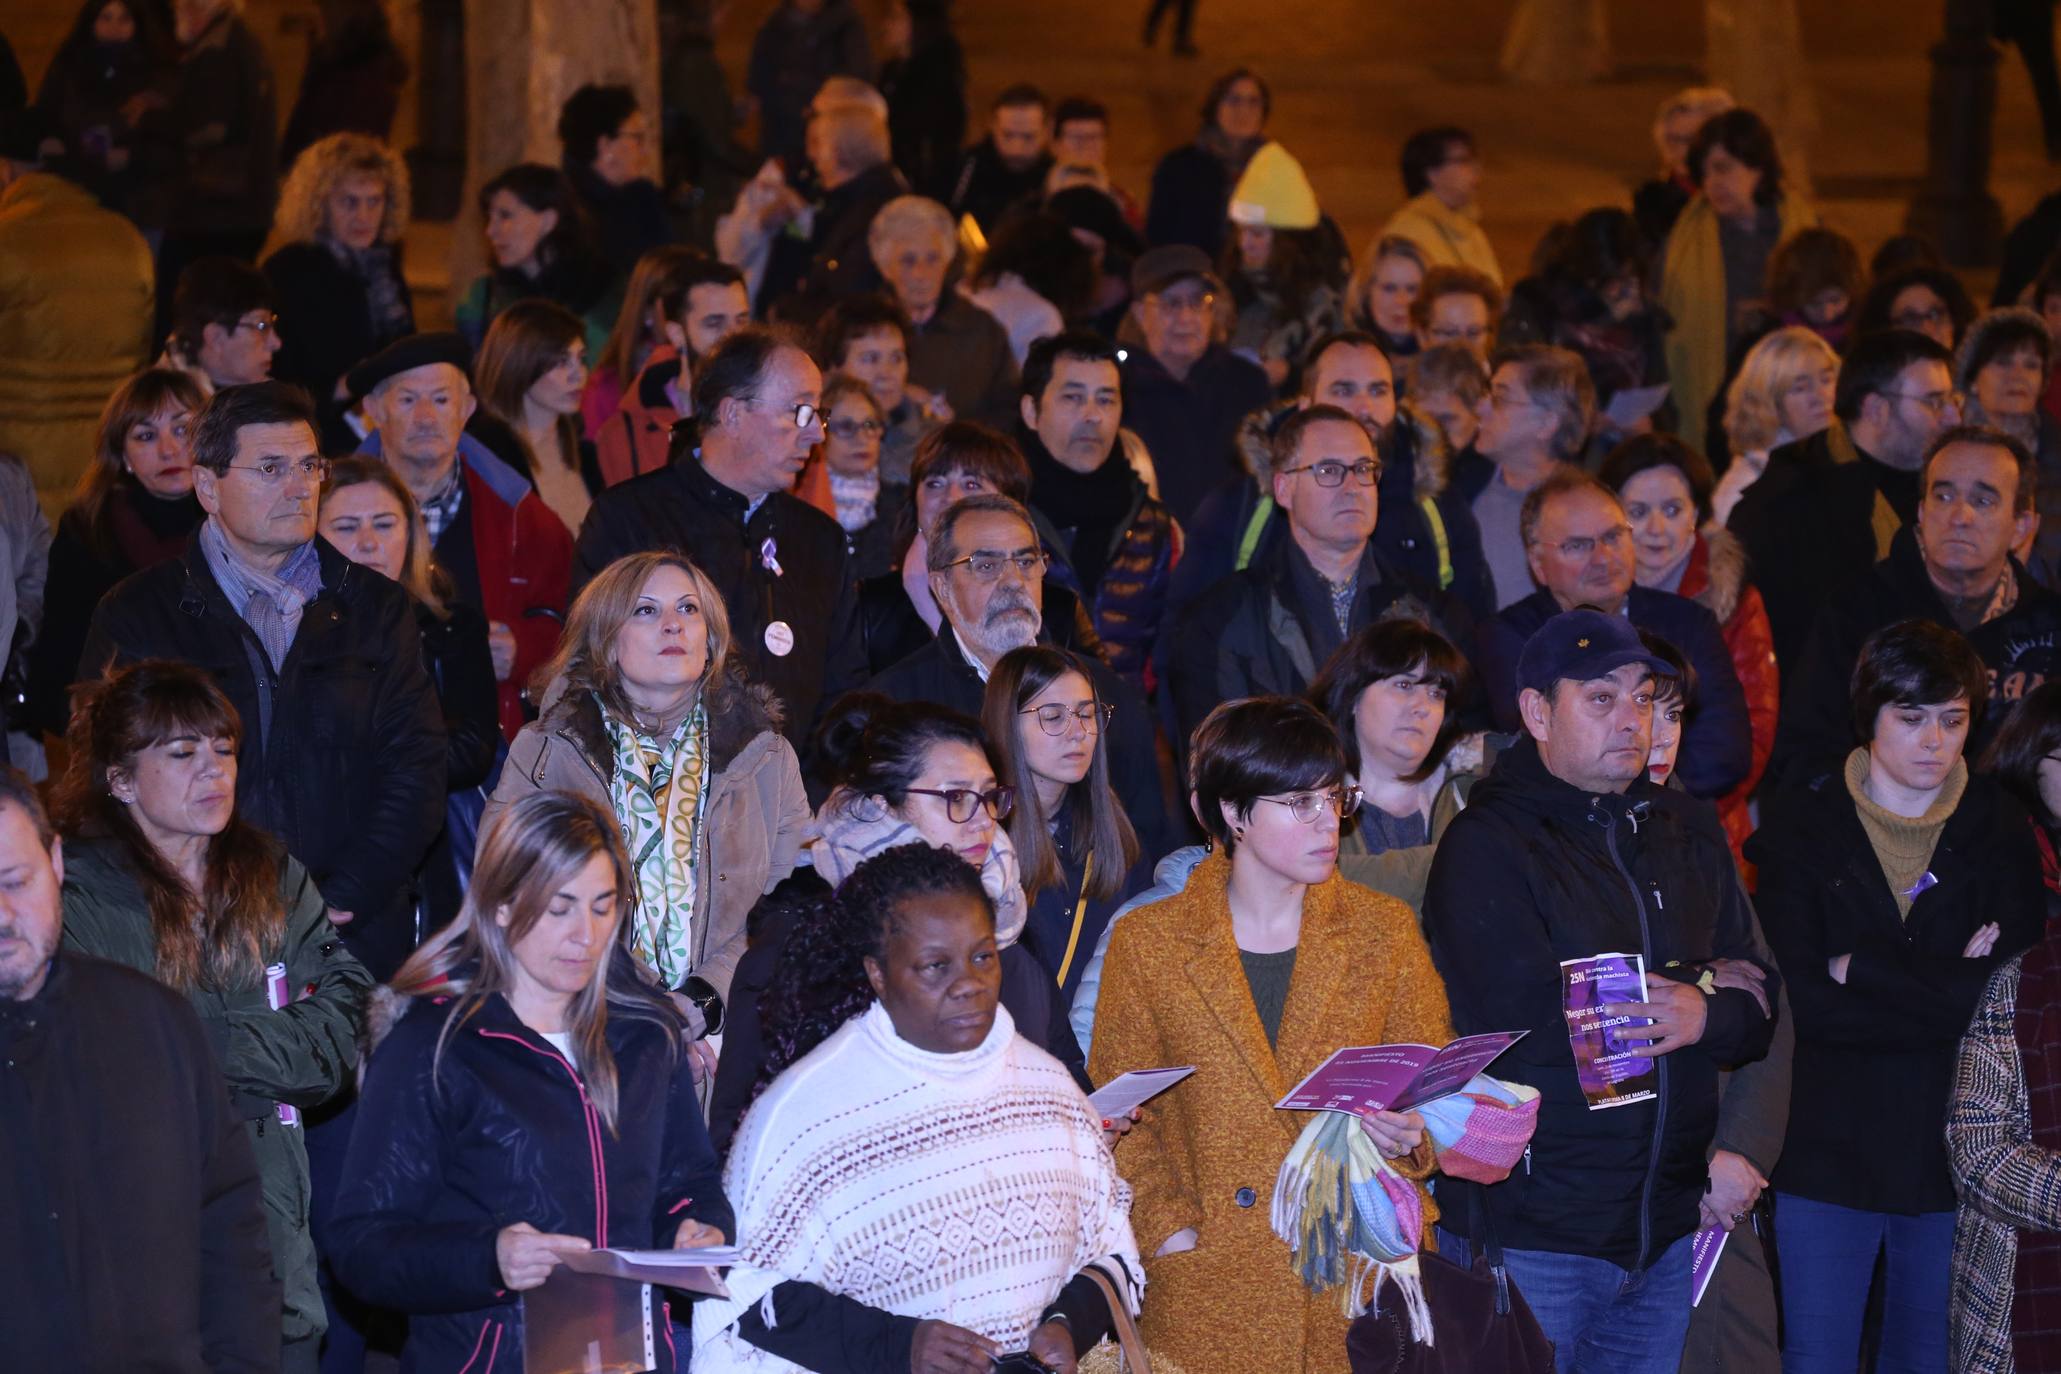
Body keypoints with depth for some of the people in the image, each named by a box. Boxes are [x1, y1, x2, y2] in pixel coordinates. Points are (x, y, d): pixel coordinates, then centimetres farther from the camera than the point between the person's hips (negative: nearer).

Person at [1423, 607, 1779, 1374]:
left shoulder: (1689, 835, 14)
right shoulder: (1486, 845, -6)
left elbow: (1762, 1008, 10)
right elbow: (1523, 1022, -19)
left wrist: (1707, 1019, -14)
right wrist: (1698, 985, -10)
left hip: (1666, 1226, 6)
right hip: (1532, 1234, -6)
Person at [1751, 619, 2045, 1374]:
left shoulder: (1999, 831, 4)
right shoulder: (1802, 827, 0)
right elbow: (1803, 999, -11)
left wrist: (1862, 966, -12)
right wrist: (1949, 991, -14)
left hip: (1955, 1152, 1)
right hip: (1830, 1147, -1)